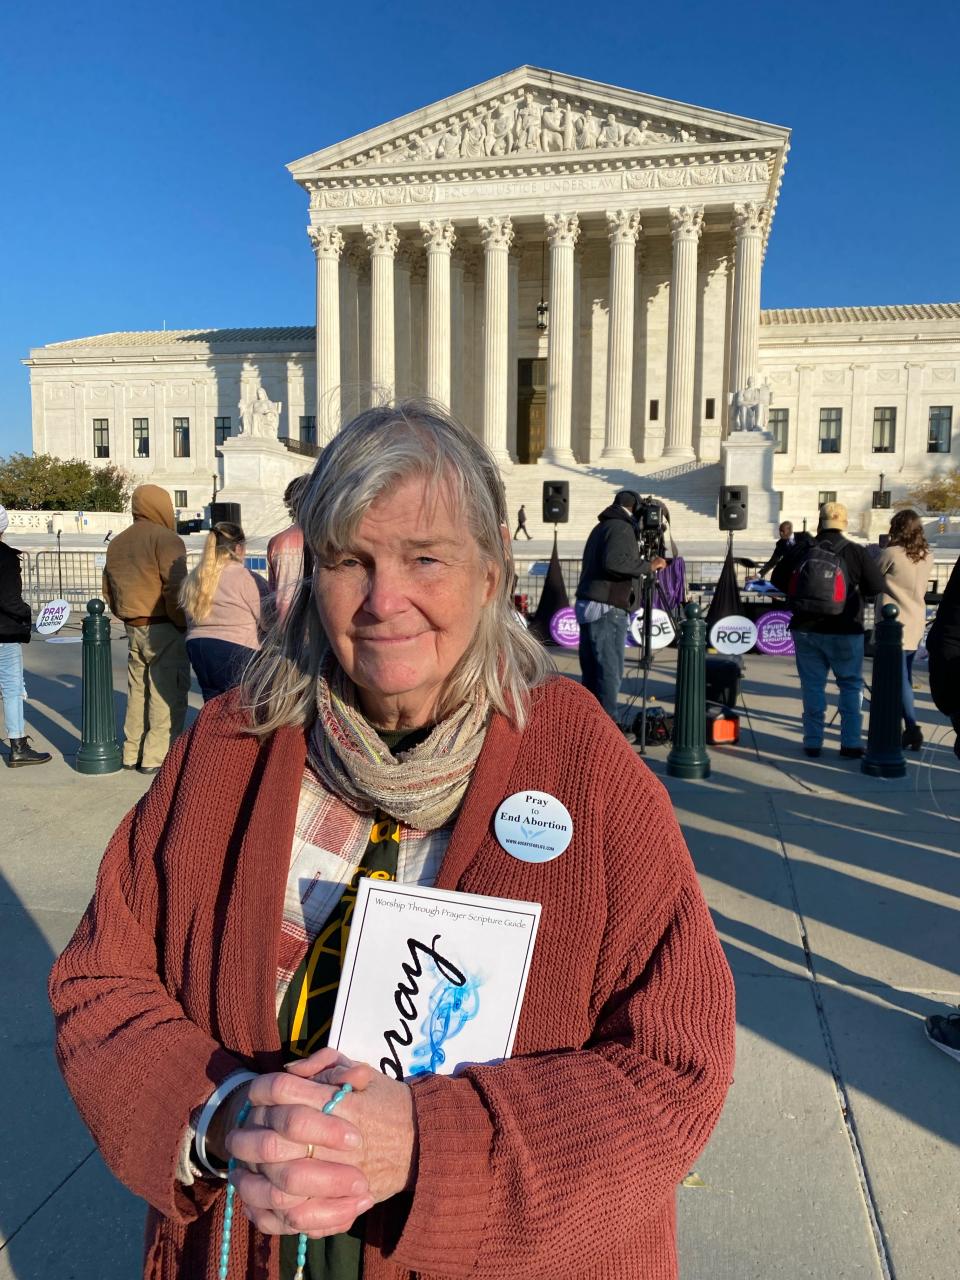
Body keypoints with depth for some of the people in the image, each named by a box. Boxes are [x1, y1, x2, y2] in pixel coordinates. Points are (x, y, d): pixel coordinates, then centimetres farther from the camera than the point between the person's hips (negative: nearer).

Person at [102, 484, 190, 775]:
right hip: (164, 630, -8)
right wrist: (183, 624, -10)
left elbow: (108, 590, 18)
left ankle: (132, 754, 22)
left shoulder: (117, 543, 16)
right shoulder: (166, 539, -11)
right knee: (167, 693, -2)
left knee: (137, 692, 16)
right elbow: (175, 589, -20)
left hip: (133, 630, 8)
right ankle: (157, 757, -1)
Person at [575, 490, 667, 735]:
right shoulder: (622, 528, -9)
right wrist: (647, 566, -16)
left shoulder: (601, 527, 20)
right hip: (608, 609, -9)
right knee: (610, 671, -4)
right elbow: (614, 562, -24)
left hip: (587, 605, 9)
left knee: (591, 670, 12)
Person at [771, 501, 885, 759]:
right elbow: (877, 586, -7)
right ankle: (851, 742, 9)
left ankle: (812, 742, 11)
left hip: (805, 630, 2)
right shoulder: (856, 553, -9)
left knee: (812, 685, 9)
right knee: (851, 685, 11)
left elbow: (777, 580, 5)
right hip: (845, 631, -2)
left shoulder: (801, 550, -2)